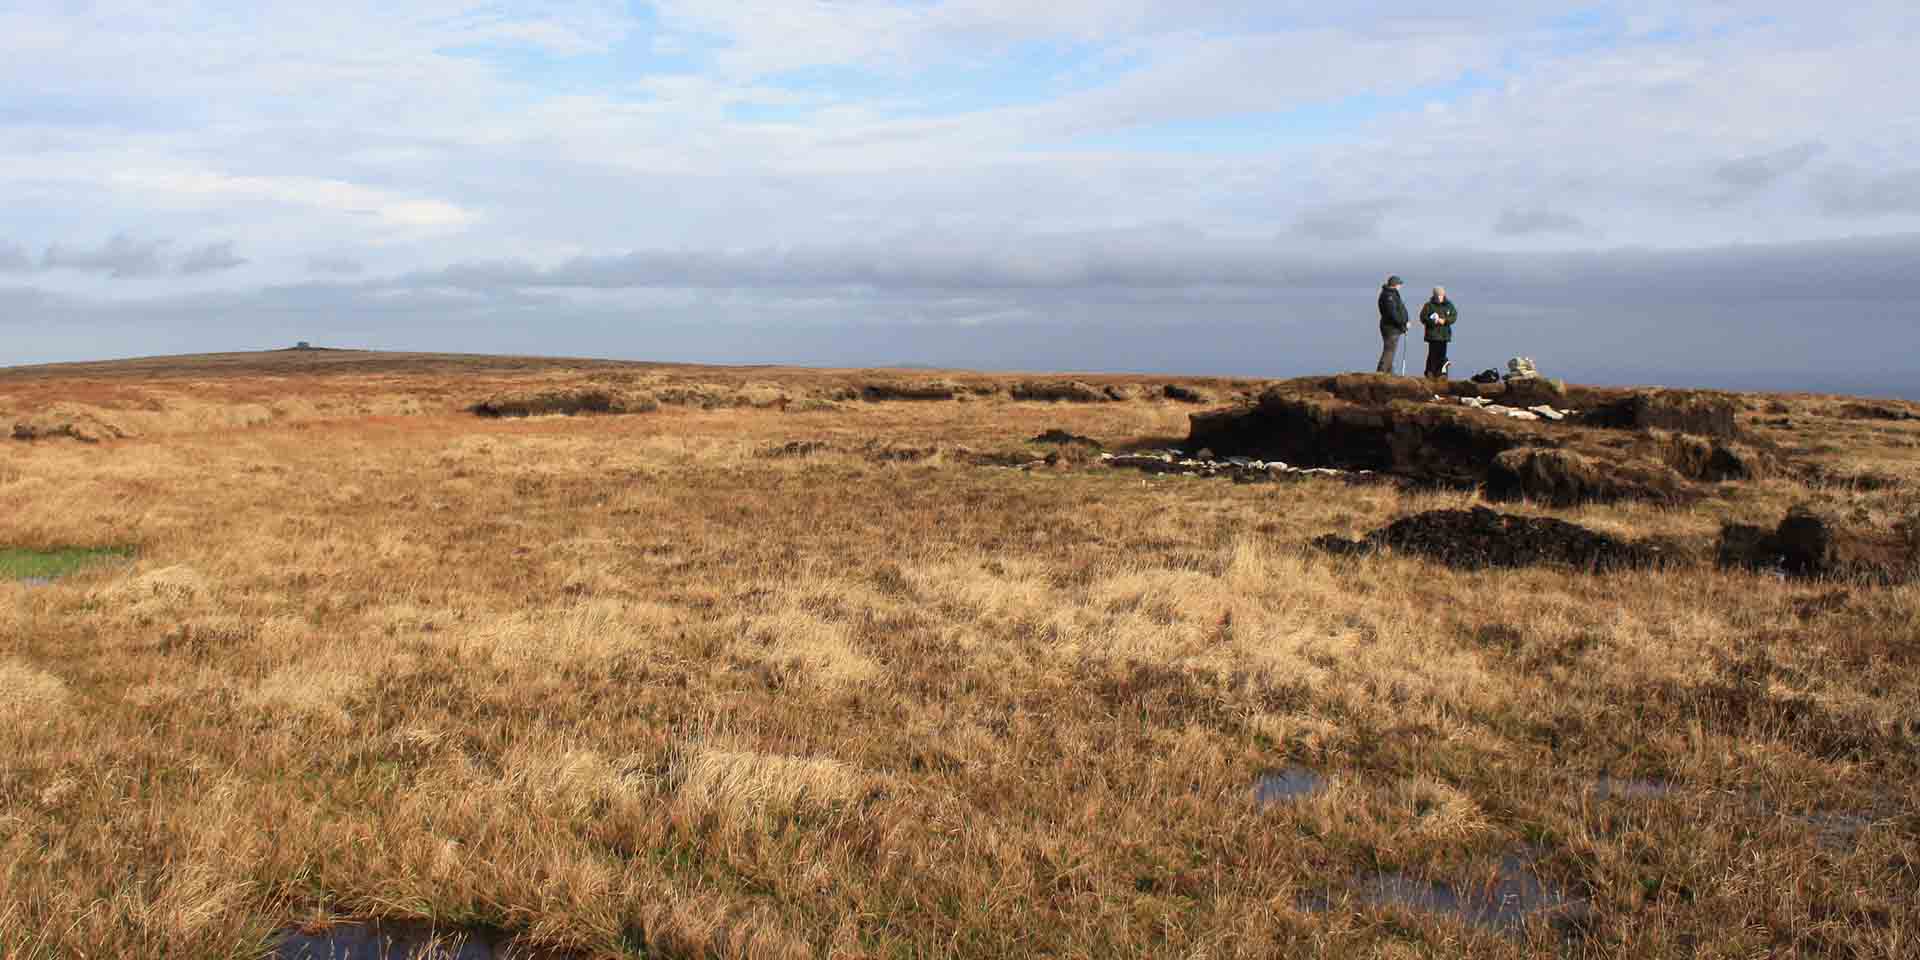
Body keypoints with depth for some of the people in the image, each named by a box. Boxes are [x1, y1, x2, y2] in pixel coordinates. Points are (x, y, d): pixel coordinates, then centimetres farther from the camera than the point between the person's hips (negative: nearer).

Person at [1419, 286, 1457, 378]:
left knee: (1442, 353, 3)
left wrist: (1445, 321, -11)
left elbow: (1454, 316, 6)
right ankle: (1430, 373, -3)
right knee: (1433, 353, -8)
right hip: (1432, 334, -3)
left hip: (1444, 334, 3)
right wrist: (1432, 321, -17)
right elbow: (1423, 317, -1)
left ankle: (1440, 372, 8)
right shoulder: (1429, 305, 1)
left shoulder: (1449, 305, 10)